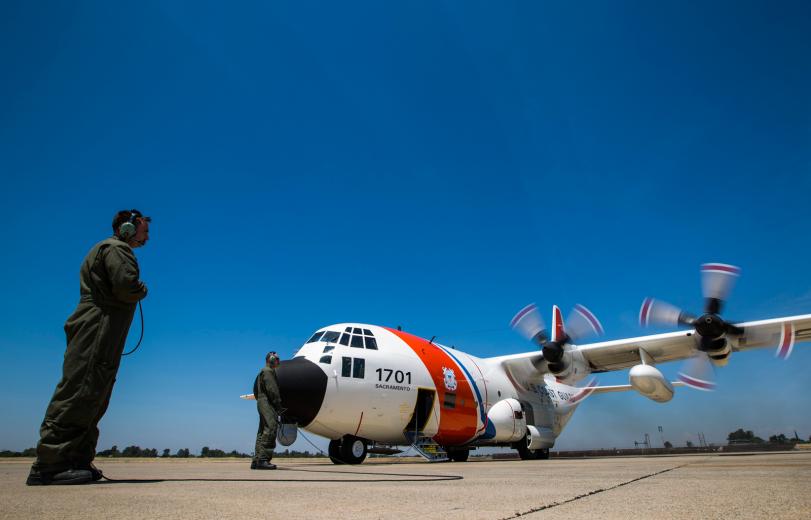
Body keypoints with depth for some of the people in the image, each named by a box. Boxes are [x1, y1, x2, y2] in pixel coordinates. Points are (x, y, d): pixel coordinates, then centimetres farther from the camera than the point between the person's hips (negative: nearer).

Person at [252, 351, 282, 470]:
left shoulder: (263, 372, 27)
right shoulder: (268, 371, -5)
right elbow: (272, 390, -15)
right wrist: (278, 404, -13)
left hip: (262, 403, 11)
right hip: (267, 403, -11)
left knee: (262, 432, 9)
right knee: (270, 428, -19)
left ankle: (256, 460, 8)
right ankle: (263, 459, -25)